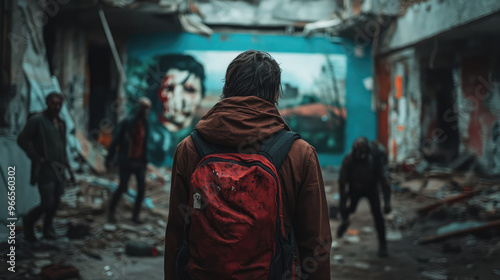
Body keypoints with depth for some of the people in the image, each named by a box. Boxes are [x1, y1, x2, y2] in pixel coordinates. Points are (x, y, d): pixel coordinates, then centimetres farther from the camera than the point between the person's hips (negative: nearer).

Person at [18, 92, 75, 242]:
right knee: (47, 203, -9)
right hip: (45, 169, -6)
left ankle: (47, 228, 25)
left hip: (59, 170, 6)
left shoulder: (61, 123, 14)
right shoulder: (37, 120, -7)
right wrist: (38, 159, -14)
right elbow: (22, 140, -11)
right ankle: (28, 221, 18)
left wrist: (69, 168, 16)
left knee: (56, 203, 7)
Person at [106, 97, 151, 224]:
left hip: (140, 162, 5)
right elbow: (115, 141, -10)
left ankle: (136, 214, 8)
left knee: (142, 187, -4)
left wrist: (145, 160, 11)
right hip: (126, 161, -4)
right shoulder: (127, 122, -10)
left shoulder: (145, 124, 6)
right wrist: (109, 159, -13)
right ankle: (111, 212, 20)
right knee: (122, 187, 1)